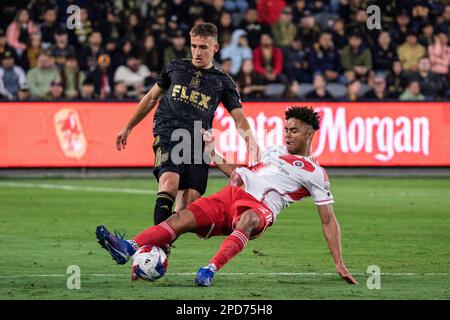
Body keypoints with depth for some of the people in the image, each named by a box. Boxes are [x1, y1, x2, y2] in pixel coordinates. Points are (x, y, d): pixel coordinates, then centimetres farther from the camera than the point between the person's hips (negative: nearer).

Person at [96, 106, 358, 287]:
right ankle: (128, 249, -35)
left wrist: (339, 264, -1)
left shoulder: (315, 174, 8)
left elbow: (329, 221, 6)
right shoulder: (275, 151, 27)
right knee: (183, 218, -19)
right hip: (232, 194, 5)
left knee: (246, 219, -43)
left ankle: (210, 271, -56)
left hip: (259, 209, -5)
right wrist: (214, 155, 31)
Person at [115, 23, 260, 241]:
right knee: (170, 182, -28)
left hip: (197, 145, 2)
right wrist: (128, 128, 28)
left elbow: (239, 118, 8)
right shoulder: (175, 68, 16)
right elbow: (151, 98, 27)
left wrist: (250, 139, -14)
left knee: (188, 206, -9)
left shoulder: (222, 82, 13)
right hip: (167, 136, -2)